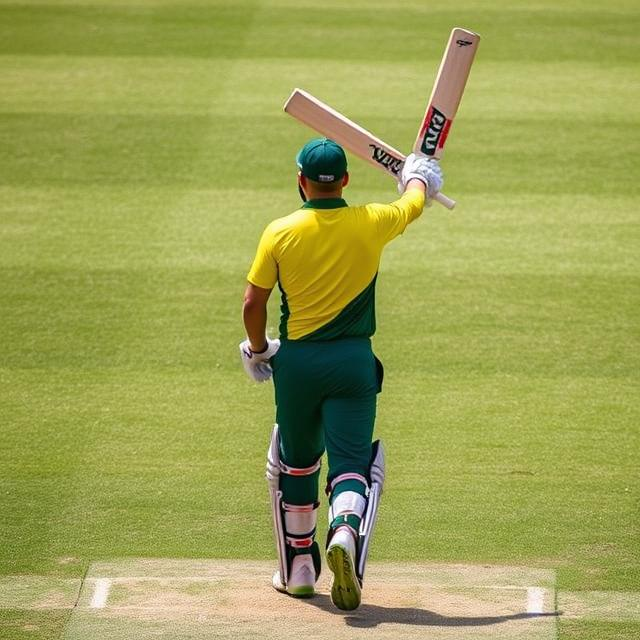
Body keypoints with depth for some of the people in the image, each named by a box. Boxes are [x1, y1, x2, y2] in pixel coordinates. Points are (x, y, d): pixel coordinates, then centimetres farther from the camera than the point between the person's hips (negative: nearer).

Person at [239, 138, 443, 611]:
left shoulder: (281, 232, -6)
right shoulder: (372, 224, -4)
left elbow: (253, 303, -4)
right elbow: (415, 202, 17)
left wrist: (257, 350, 14)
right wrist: (419, 177, 40)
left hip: (296, 362, 1)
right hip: (353, 361, -1)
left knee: (296, 465, 18)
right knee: (352, 462, -1)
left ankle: (298, 571, 27)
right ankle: (346, 532, -33)